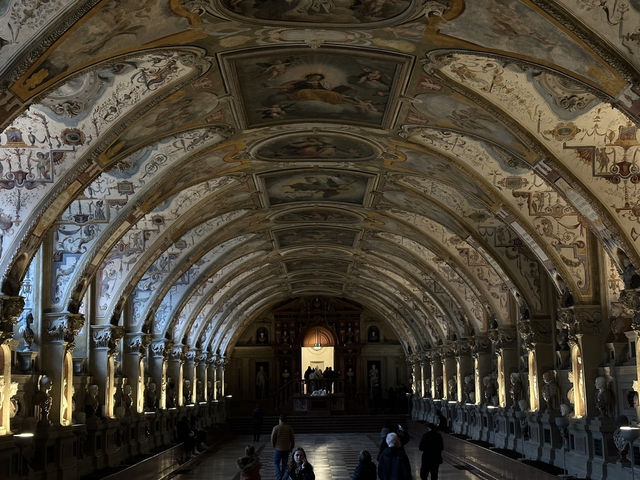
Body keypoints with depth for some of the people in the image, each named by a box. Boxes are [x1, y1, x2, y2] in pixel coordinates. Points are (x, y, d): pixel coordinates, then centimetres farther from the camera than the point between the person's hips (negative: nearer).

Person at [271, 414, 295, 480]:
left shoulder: (276, 428, -12)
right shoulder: (290, 428, -6)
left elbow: (272, 439, -8)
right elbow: (292, 439, -1)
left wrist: (274, 446, 10)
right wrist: (291, 447, 13)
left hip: (278, 448, -2)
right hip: (286, 449, 2)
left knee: (276, 463, 12)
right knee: (284, 464, 14)